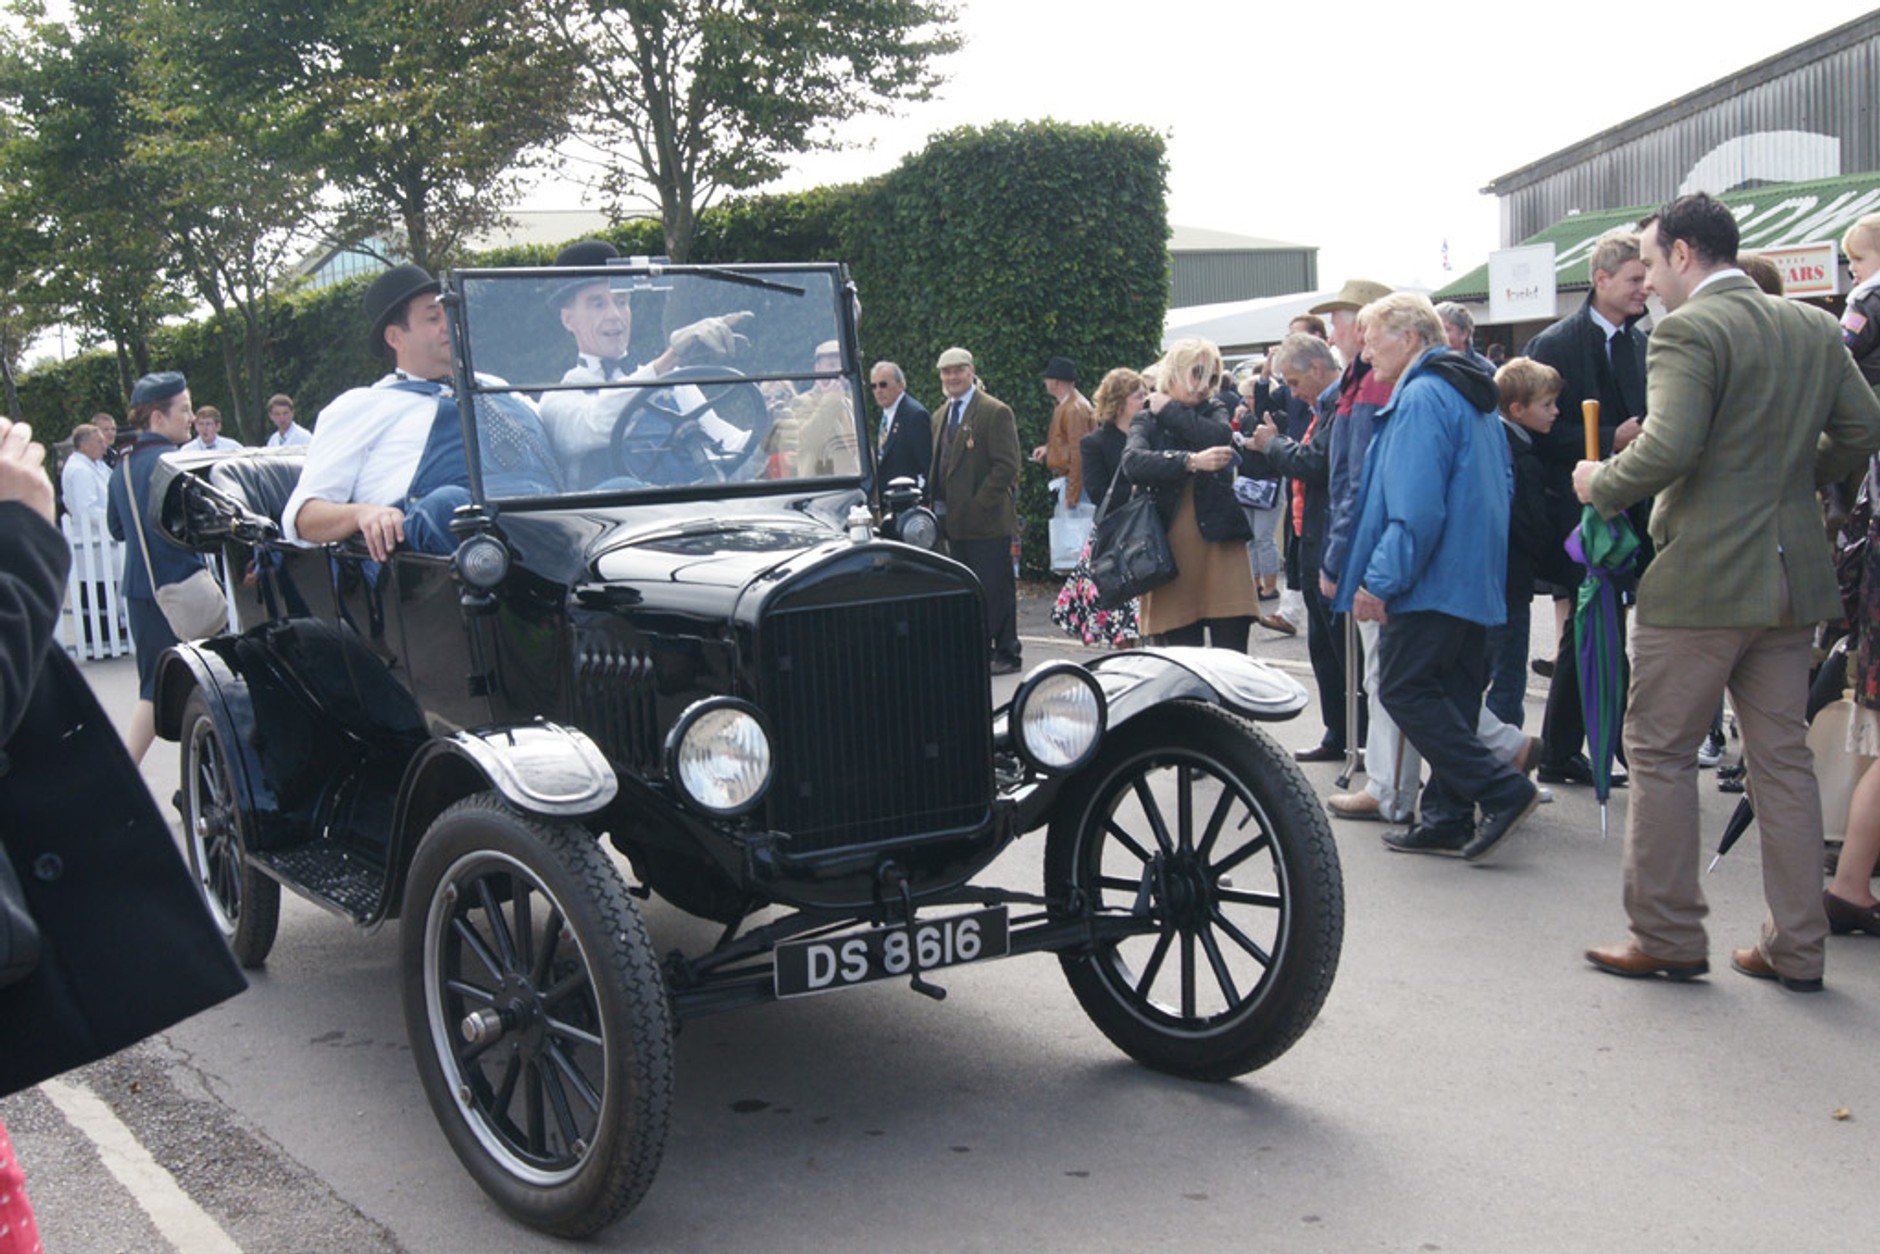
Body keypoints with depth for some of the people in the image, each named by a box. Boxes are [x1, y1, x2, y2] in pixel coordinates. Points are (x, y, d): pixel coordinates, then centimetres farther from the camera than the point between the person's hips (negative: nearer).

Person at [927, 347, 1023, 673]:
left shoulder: (995, 412, -8)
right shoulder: (943, 416, 17)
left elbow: (1007, 465, -14)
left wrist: (978, 505, -18)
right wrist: (937, 505, 9)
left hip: (987, 521, -8)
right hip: (955, 522, 8)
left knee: (995, 588, -2)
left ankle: (1006, 654, 6)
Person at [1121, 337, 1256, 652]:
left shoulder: (1214, 411, 14)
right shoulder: (1148, 421, 7)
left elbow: (1221, 437, -11)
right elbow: (1133, 462, -16)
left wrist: (1170, 410, -3)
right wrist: (1192, 461, -27)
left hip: (1221, 544, 1)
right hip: (1172, 552, -1)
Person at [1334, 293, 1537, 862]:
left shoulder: (1421, 397, -14)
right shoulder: (1471, 395, 18)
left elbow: (1417, 506, -23)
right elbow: (1501, 487, 24)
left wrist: (1380, 581, -19)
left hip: (1432, 580, -10)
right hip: (1477, 580, 10)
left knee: (1404, 689, -6)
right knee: (1451, 696, 11)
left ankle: (1501, 790, -10)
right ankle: (1448, 818, 15)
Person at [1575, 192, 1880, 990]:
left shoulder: (1688, 331, -13)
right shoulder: (1814, 329, 10)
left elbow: (1668, 448, -24)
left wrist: (1602, 485, -7)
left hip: (1701, 579, -7)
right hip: (1792, 577, 7)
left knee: (1659, 751, 5)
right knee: (1782, 756, 12)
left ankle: (1668, 937, 10)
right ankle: (1797, 947, 16)